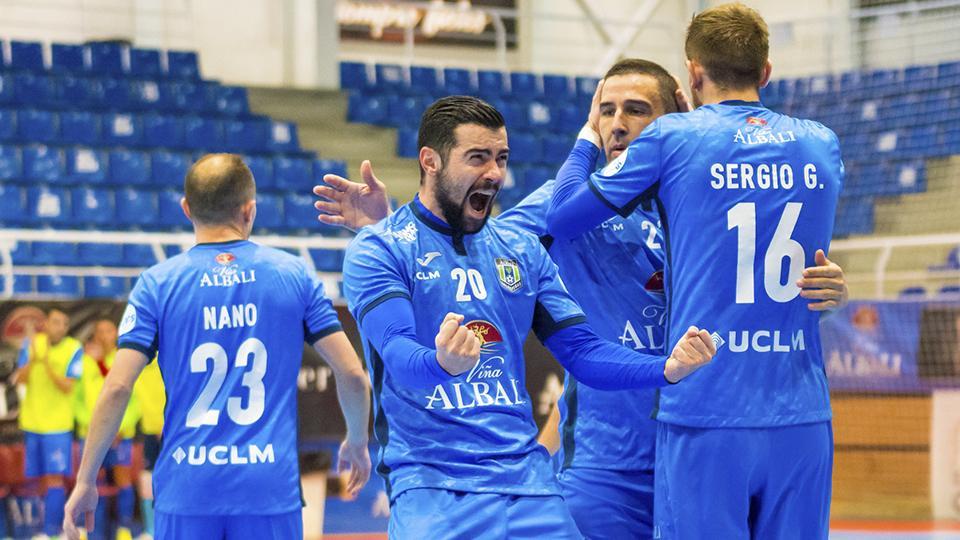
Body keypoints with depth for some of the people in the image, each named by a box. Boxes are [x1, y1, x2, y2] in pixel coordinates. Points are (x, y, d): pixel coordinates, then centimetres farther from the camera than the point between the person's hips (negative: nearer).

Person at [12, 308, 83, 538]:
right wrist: (32, 359, -21)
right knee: (43, 478, 10)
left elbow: (67, 386, -15)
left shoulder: (74, 349, -9)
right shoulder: (31, 343, 2)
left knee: (55, 477, -10)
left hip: (58, 424, -4)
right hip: (32, 422, 4)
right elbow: (20, 379, -3)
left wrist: (47, 363, -28)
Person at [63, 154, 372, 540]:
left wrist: (85, 481, 2)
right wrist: (357, 443, 21)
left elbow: (117, 387, -6)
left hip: (186, 490, 0)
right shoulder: (295, 275, 3)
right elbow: (352, 374, 3)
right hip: (270, 489, 0)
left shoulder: (157, 283, 0)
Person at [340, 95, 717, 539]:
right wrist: (441, 363, -39)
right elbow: (397, 353, -16)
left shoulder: (522, 251, 14)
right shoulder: (379, 250, -2)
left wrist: (666, 368, -7)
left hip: (526, 475, 5)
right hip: (430, 481, -5)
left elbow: (581, 351, 11)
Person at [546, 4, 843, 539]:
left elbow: (561, 218, 6)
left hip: (705, 421, -3)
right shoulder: (823, 145, 9)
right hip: (802, 422, 3)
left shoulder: (673, 138, -1)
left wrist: (588, 136, 22)